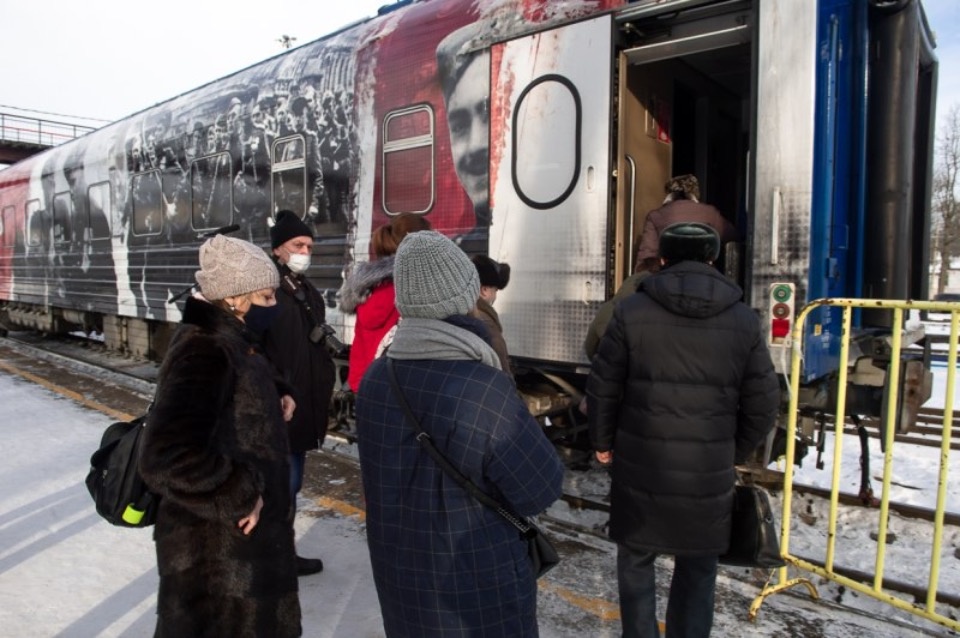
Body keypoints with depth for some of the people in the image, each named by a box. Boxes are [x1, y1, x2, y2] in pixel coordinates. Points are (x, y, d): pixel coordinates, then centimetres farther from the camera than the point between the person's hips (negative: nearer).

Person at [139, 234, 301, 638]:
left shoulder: (229, 339, 5)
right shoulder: (204, 350, -27)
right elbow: (167, 456, -38)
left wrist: (278, 393, 6)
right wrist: (240, 495, -26)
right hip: (215, 543, -9)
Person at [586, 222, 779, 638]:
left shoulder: (631, 312, -7)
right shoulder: (745, 321, 0)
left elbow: (602, 388, -4)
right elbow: (763, 404, 2)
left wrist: (603, 442, 11)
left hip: (640, 468, -1)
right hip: (710, 475, 2)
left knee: (636, 562, 18)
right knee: (697, 571, 19)